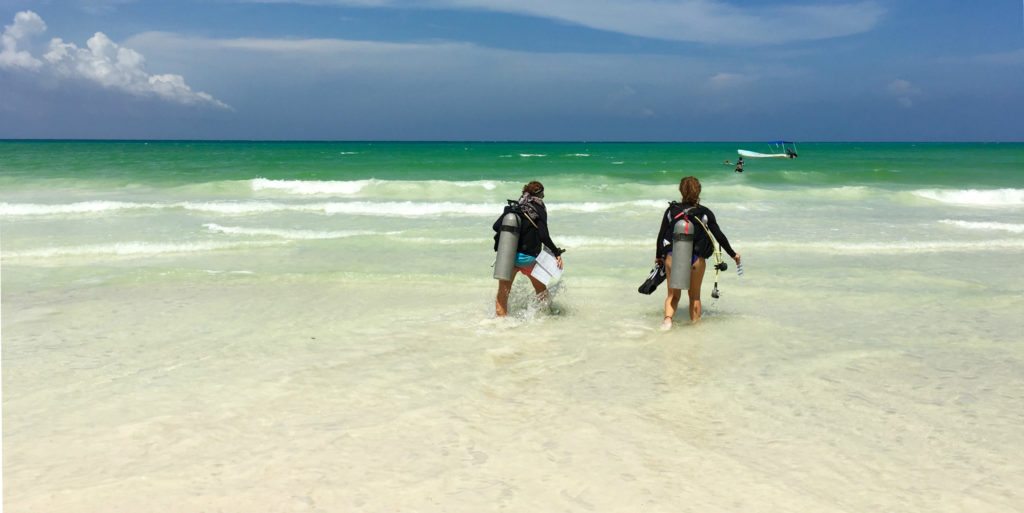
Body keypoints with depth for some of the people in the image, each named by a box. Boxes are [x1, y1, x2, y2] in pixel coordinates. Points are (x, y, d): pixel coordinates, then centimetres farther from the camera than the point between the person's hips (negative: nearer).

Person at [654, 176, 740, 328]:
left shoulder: (671, 210, 1)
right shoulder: (705, 213, -1)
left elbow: (661, 235, 3)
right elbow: (719, 236, 4)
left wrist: (658, 256, 17)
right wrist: (733, 254, 16)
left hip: (672, 257, 0)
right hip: (696, 259, 0)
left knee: (673, 295, 12)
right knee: (694, 296, 17)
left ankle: (668, 318, -12)